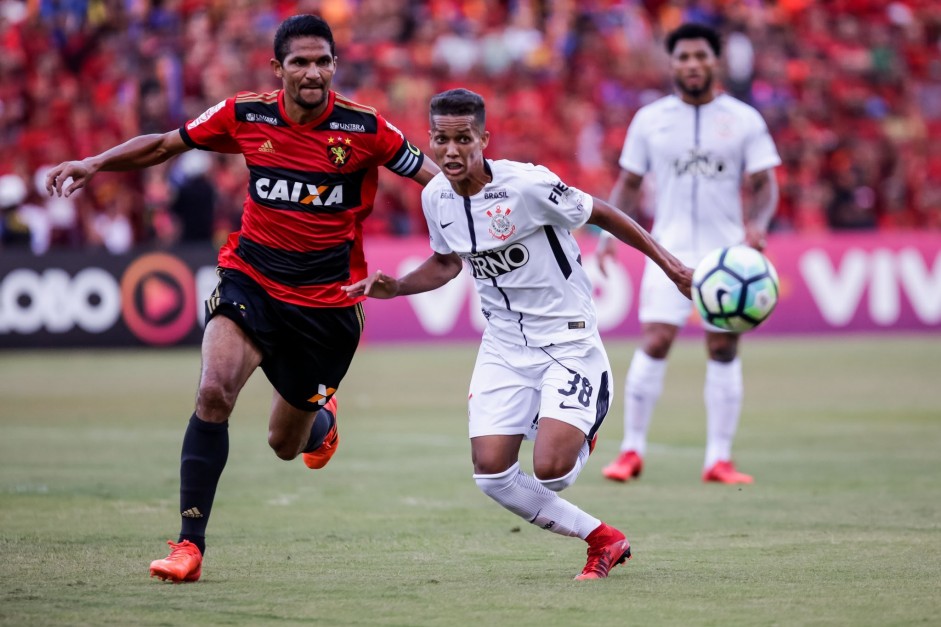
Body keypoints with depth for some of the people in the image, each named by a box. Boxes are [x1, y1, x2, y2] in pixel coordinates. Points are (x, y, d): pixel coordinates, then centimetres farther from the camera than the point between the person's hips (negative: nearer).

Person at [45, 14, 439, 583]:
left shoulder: (364, 128, -11)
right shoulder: (245, 115, -5)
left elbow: (433, 173, -3)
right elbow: (166, 145, 8)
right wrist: (96, 164, -2)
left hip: (328, 302, 0)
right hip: (252, 280, 1)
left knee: (286, 446, 11)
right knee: (214, 391, -26)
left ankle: (322, 412, 52)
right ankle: (191, 544, -19)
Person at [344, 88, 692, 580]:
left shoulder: (528, 185, -21)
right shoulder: (435, 197, -2)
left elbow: (602, 215, -7)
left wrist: (667, 264, -5)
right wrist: (393, 288, 3)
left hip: (568, 340, -6)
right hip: (504, 345, 6)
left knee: (549, 469, -21)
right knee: (491, 473, -8)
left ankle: (582, 436, 18)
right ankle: (602, 539, 10)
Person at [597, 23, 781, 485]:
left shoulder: (744, 120, 4)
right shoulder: (650, 119, 6)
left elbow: (764, 184, 3)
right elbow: (628, 183, 12)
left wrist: (757, 223, -17)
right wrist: (610, 233, -2)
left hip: (728, 252, 0)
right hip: (670, 251, 0)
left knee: (724, 351, 0)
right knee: (653, 344, -10)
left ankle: (719, 459, 6)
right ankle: (632, 451, 0)